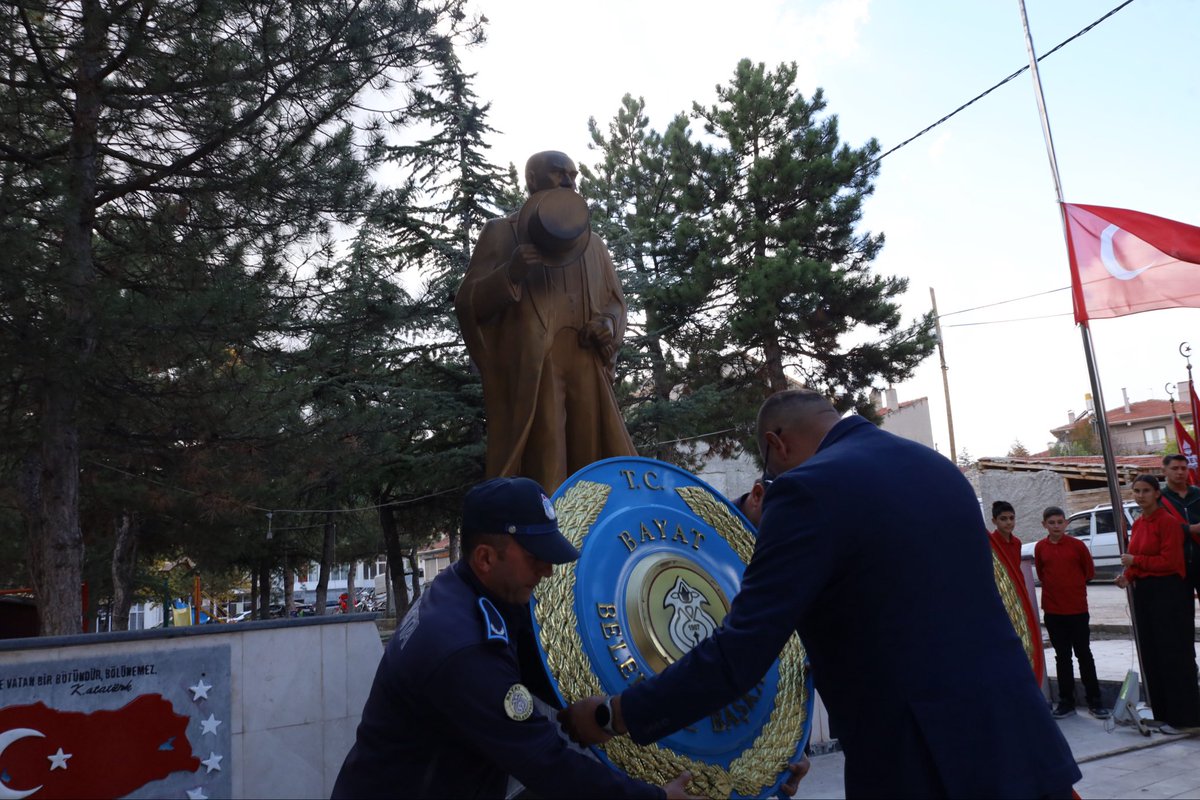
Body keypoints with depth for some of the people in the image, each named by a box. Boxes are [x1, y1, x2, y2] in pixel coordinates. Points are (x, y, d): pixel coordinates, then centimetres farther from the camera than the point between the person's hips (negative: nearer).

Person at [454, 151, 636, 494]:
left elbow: (615, 301, 24)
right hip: (528, 368, -4)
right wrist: (509, 275, -16)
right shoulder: (500, 232, 12)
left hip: (587, 367, 4)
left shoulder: (592, 243, 25)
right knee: (542, 478, -11)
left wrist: (608, 324, 0)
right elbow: (467, 303, 4)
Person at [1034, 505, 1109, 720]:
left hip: (1078, 608, -2)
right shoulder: (1040, 548, 0)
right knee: (1062, 657, 10)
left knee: (1084, 654, 7)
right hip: (1053, 610, 2)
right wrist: (1055, 587, 4)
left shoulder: (1077, 545, -5)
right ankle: (1066, 701, 17)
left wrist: (1074, 585, 7)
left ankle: (1094, 700, 16)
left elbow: (1090, 571, 4)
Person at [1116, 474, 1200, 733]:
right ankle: (1163, 713, 21)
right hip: (1143, 592, 8)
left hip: (1169, 592, -8)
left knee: (1174, 654, -1)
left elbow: (1169, 561, -17)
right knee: (1151, 654, 11)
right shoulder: (1138, 524, 11)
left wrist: (1134, 561, -12)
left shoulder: (1168, 521, -12)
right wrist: (1128, 576, -3)